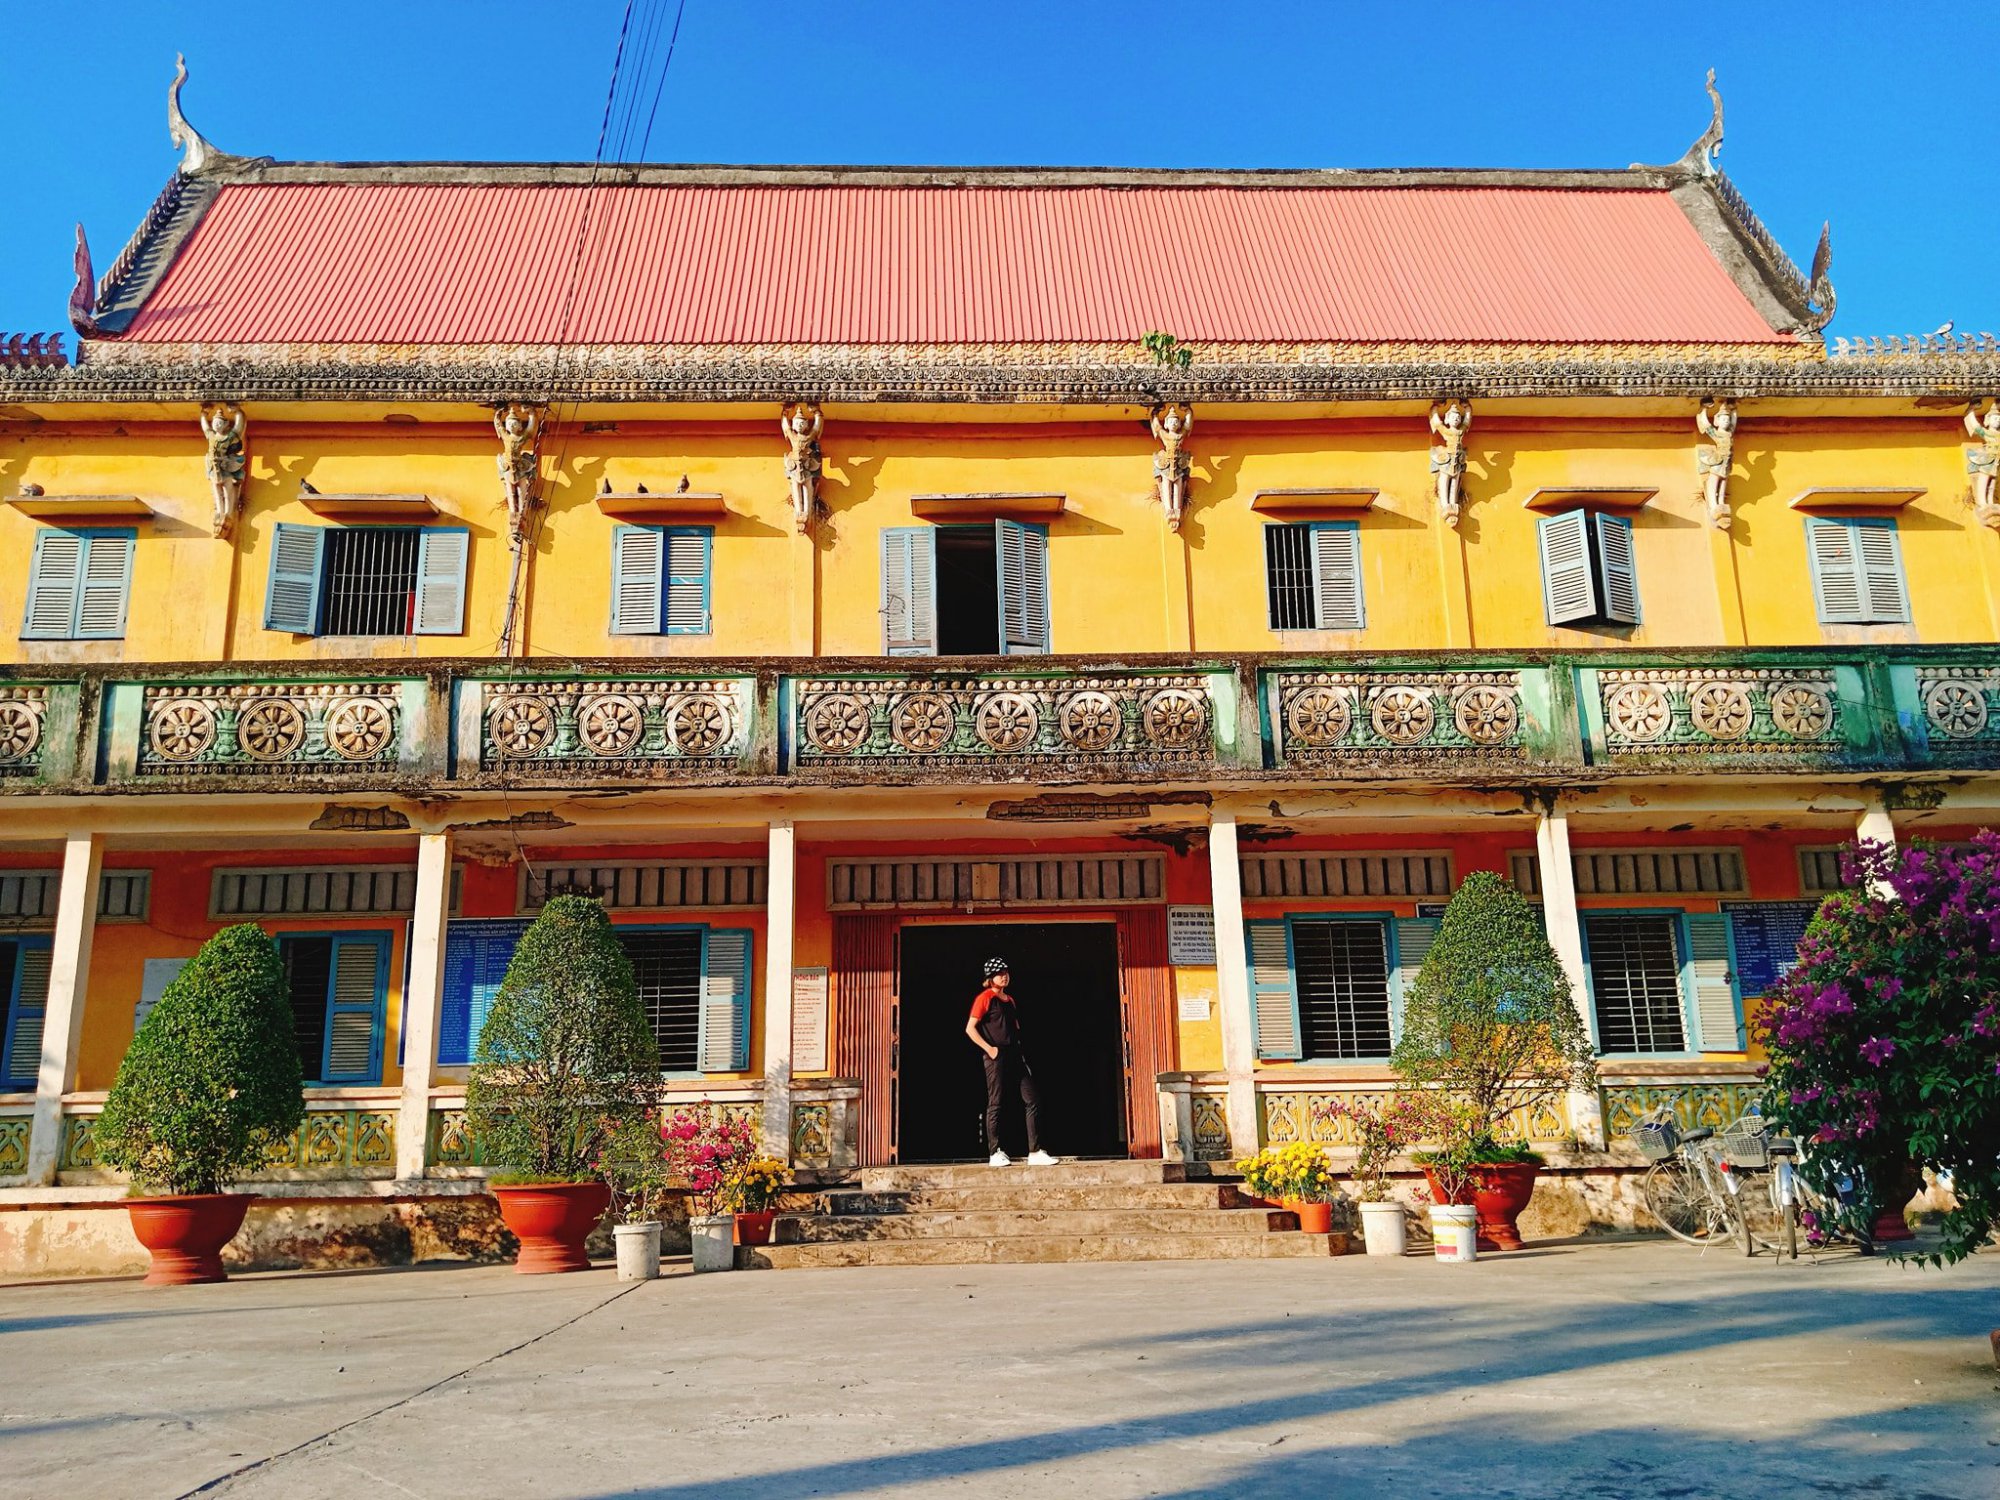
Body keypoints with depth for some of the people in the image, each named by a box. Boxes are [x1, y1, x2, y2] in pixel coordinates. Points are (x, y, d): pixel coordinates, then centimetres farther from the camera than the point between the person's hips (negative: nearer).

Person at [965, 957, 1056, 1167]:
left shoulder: (1010, 1000, 20)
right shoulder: (985, 998, -3)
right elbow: (970, 1028, -9)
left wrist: (1019, 1048, 15)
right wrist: (989, 1049, -14)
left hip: (1015, 1057, 7)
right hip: (997, 1058, -7)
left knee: (1033, 1100, -1)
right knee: (995, 1104, -2)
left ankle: (1035, 1152, 0)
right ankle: (996, 1153, 4)